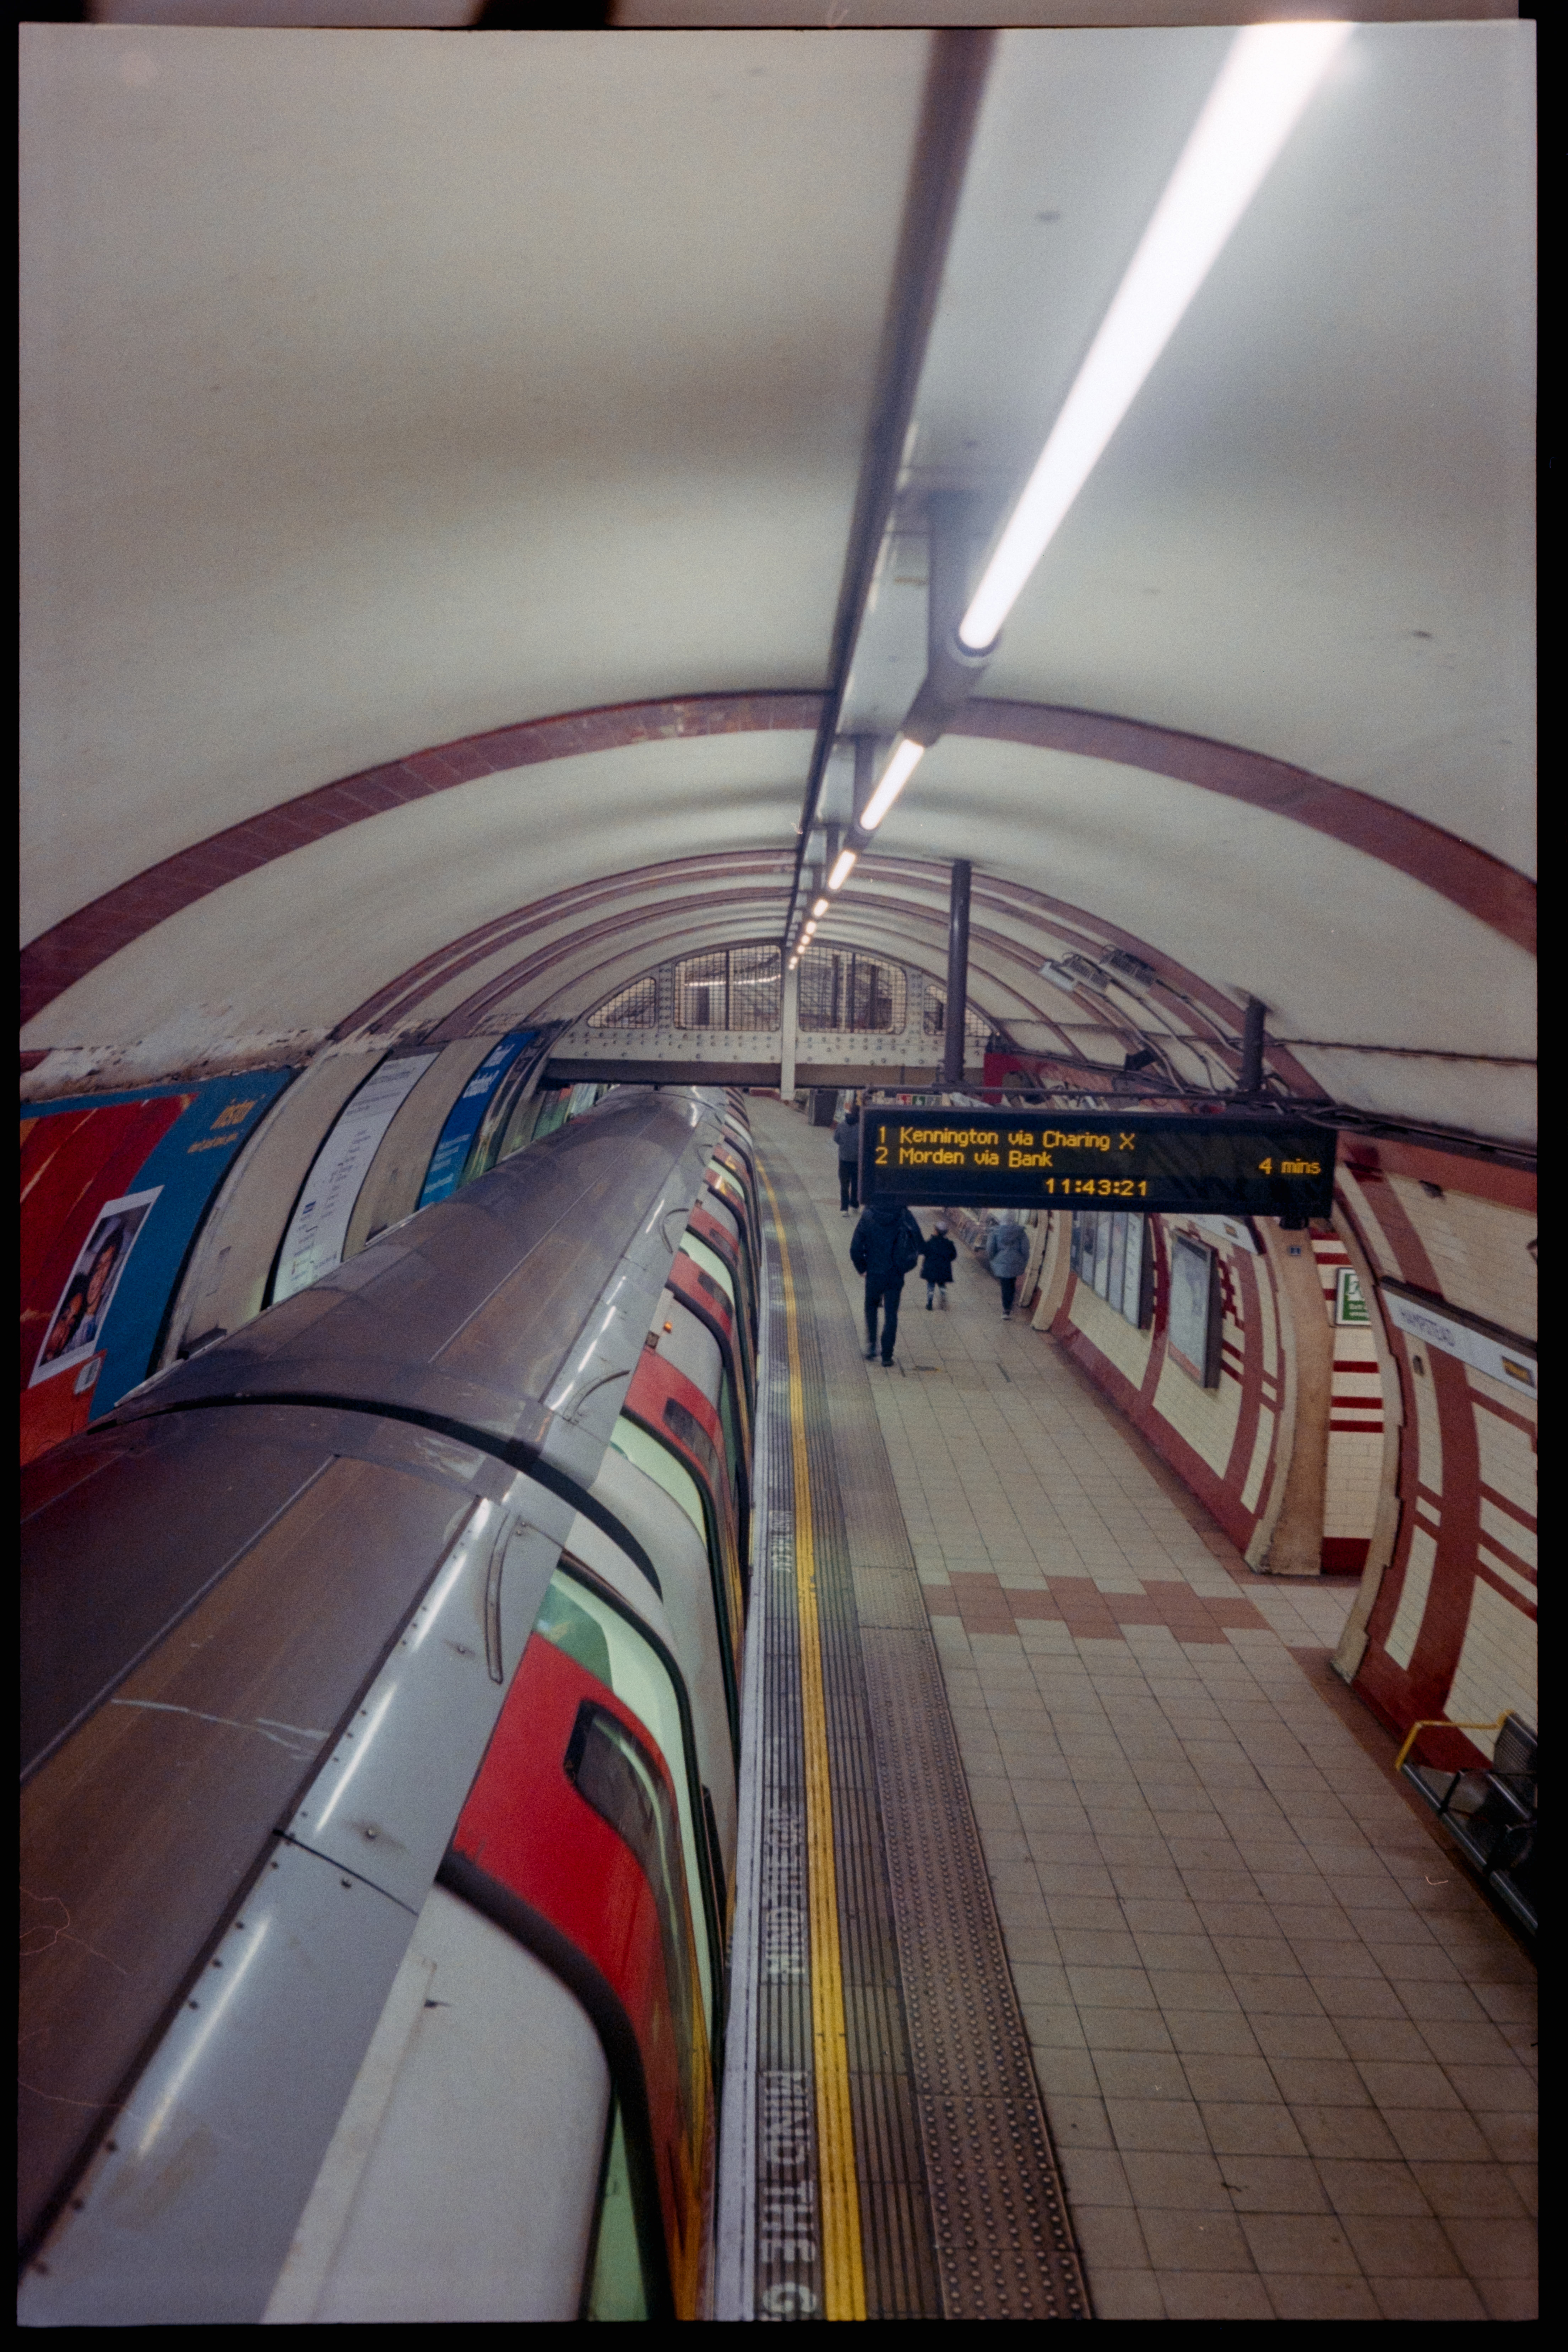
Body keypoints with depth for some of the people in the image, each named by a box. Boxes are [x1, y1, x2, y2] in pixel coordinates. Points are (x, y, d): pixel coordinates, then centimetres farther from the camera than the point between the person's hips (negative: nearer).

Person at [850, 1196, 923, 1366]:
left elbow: (855, 1250, -10)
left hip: (874, 1275, 0)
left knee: (871, 1308, 22)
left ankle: (871, 1344, 9)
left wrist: (862, 1268, 6)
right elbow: (921, 1246, -6)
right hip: (896, 1276, 0)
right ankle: (887, 1355, 6)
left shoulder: (868, 1217, -9)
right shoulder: (904, 1217, -8)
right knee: (891, 1314, 9)